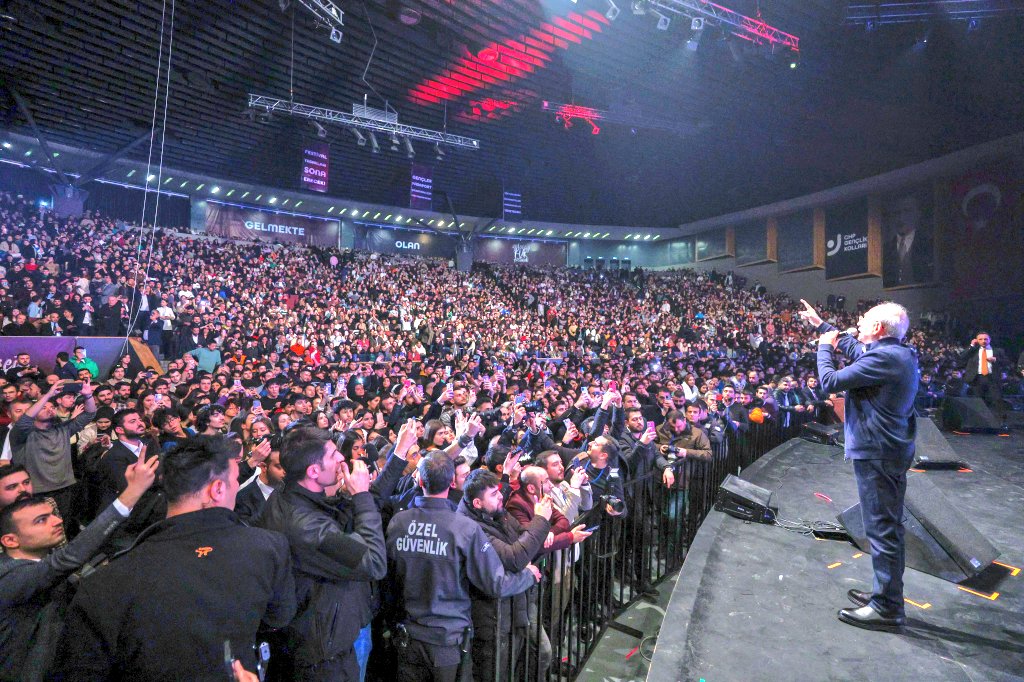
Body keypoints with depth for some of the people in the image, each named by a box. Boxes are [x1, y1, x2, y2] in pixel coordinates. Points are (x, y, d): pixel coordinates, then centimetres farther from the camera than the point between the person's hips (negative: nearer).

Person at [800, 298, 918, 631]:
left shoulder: (884, 357, -21)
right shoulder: (901, 354, 9)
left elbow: (830, 381, -19)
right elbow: (853, 347, 24)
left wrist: (824, 346, -3)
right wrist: (820, 324, 31)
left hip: (876, 453, -10)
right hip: (894, 450, 10)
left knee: (881, 529, -2)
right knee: (888, 526, 19)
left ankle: (887, 608, 8)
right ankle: (886, 594, 32)